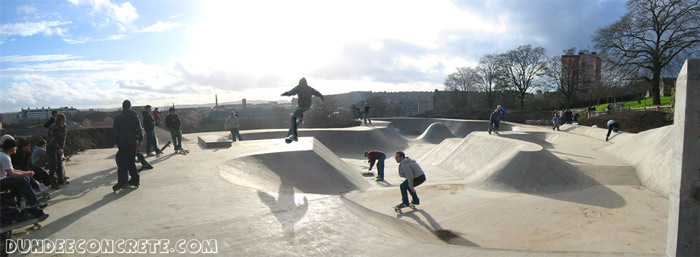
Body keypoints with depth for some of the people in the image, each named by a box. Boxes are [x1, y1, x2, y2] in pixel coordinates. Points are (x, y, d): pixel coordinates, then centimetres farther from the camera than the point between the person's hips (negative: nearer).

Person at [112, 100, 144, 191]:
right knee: (131, 161, 14)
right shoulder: (135, 117, 7)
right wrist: (140, 140, 8)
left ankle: (122, 181, -20)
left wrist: (116, 142, 10)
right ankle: (135, 180, 15)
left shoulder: (118, 118, -3)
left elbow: (116, 131, 1)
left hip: (123, 142, -4)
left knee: (122, 161, -7)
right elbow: (139, 130, 4)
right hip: (133, 142, 4)